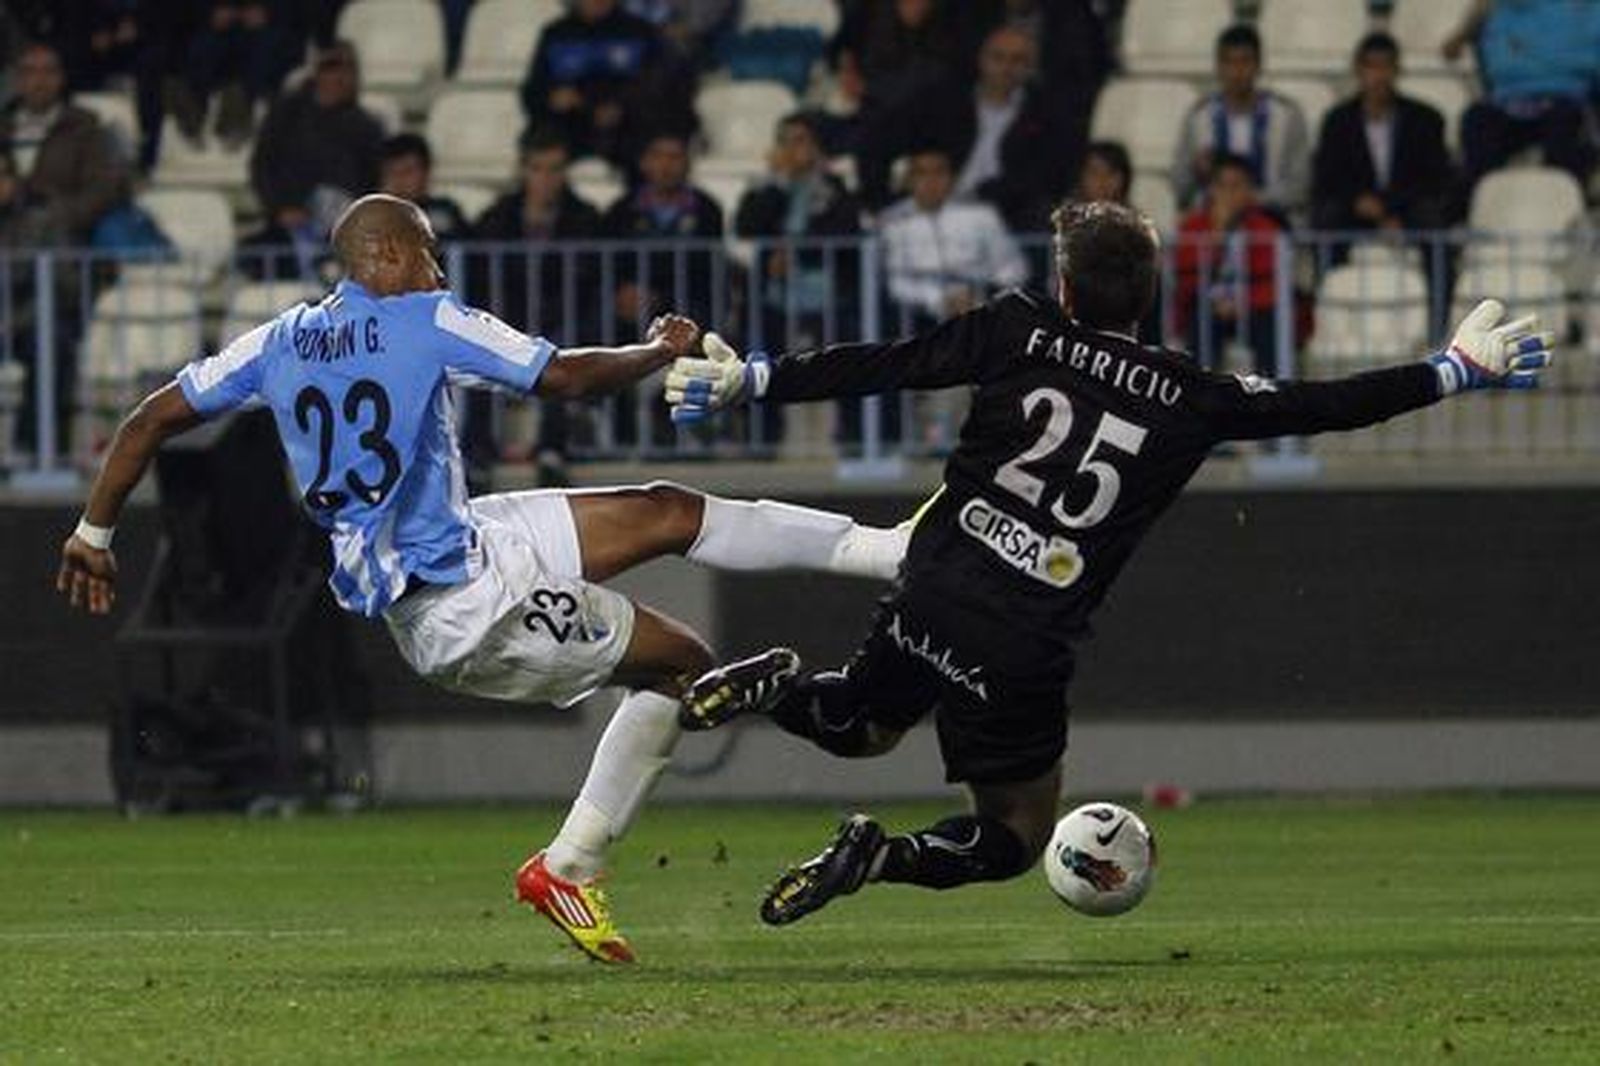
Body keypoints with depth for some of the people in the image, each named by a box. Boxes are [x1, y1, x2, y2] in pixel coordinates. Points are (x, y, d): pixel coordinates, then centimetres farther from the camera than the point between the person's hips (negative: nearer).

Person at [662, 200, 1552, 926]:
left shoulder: (1018, 332, 0)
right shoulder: (1191, 399, -1)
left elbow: (881, 365, -1)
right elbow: (1327, 406, 5)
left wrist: (748, 381, 5)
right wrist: (1457, 370, 17)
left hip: (931, 599, 3)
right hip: (1025, 653, -3)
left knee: (863, 726, 34)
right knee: (1019, 835, 15)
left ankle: (778, 690, 1)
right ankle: (881, 856, -14)